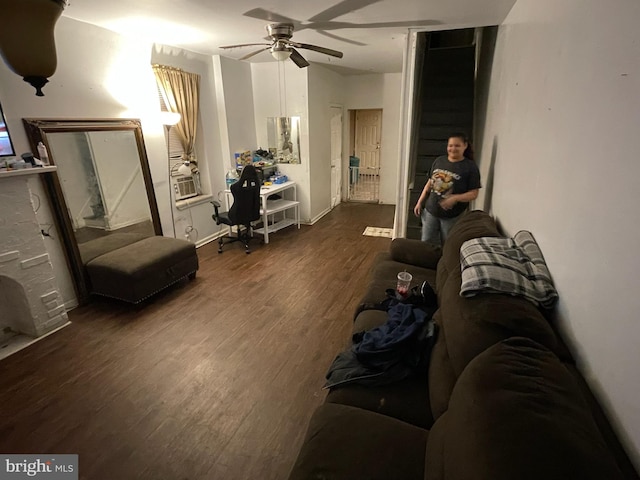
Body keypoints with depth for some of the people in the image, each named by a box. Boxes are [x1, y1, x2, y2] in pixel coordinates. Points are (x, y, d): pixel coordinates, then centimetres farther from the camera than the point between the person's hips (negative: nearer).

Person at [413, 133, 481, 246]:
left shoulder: (470, 167, -9)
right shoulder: (439, 161, 4)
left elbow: (473, 194, -11)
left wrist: (455, 198, -27)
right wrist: (420, 202, 9)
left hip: (452, 216, -3)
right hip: (430, 211, 4)